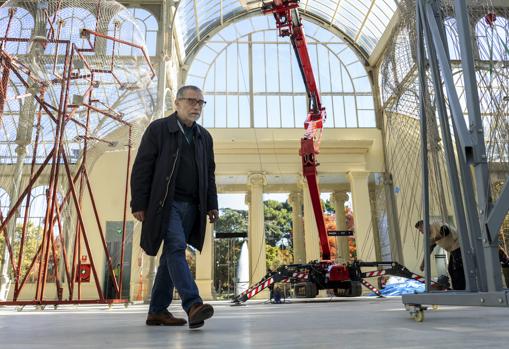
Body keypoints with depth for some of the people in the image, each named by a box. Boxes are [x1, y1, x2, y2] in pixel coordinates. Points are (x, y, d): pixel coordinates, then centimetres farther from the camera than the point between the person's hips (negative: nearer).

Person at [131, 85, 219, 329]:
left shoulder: (204, 137, 16)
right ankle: (193, 306, -23)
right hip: (165, 204, -5)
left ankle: (157, 311, 16)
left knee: (171, 255, 8)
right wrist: (139, 204, -10)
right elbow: (142, 168, -4)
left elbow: (209, 174, 17)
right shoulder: (157, 129, 0)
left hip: (191, 207, 5)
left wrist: (211, 205, 9)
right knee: (176, 248, -18)